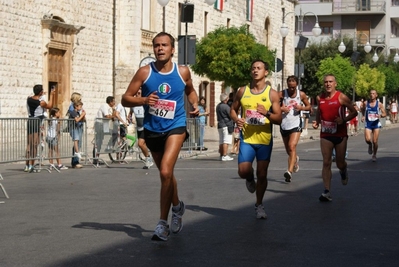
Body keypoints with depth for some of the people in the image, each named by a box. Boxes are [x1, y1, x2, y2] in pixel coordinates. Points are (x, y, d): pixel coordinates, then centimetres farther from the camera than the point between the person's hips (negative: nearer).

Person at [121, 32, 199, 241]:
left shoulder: (183, 72, -2)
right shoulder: (144, 72, -6)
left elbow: (190, 91, 19)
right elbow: (125, 99, -5)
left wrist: (195, 104, 0)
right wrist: (143, 100, -23)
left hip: (175, 127, -2)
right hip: (152, 129, 2)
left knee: (165, 171, -20)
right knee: (166, 173, 18)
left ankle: (163, 223, -11)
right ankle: (177, 207, 46)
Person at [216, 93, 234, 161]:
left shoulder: (218, 106, 13)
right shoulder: (226, 106, -14)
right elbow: (231, 116, -12)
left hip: (219, 125, 9)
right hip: (226, 125, -9)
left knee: (221, 141, 12)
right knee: (226, 141, -9)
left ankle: (221, 155, 16)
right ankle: (224, 156, -14)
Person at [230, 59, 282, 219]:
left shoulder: (272, 94, -3)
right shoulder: (242, 91, 2)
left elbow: (279, 119, -5)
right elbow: (233, 109, 14)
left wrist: (267, 113, -24)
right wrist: (236, 119, -7)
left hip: (265, 140, -1)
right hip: (247, 138, 1)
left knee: (262, 174, 4)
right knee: (243, 171, -12)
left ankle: (259, 205, 23)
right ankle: (250, 179, 25)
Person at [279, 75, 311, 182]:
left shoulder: (301, 95, -2)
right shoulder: (282, 94, -5)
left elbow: (309, 107, 10)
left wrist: (302, 108, -11)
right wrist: (280, 108, -21)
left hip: (296, 124, -2)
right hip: (284, 124, 2)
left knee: (292, 146, -20)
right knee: (288, 150, 17)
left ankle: (289, 171, -28)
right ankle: (295, 159, 52)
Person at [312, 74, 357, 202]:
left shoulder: (341, 97, -10)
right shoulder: (320, 98, 2)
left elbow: (354, 112, -5)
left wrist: (344, 120, -22)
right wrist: (317, 122, 0)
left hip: (340, 134, -2)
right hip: (325, 135, 2)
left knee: (340, 163, 6)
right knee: (326, 163, -6)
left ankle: (343, 171, 45)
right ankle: (327, 192, -6)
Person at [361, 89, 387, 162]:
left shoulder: (379, 104, -3)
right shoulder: (366, 103, -1)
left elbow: (384, 114, 1)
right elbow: (363, 110, 18)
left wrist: (380, 115, -21)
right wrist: (363, 116, 0)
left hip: (376, 123, 0)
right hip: (368, 124, 0)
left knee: (375, 141, -1)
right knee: (367, 139, -18)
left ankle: (374, 155, 21)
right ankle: (370, 145, 19)